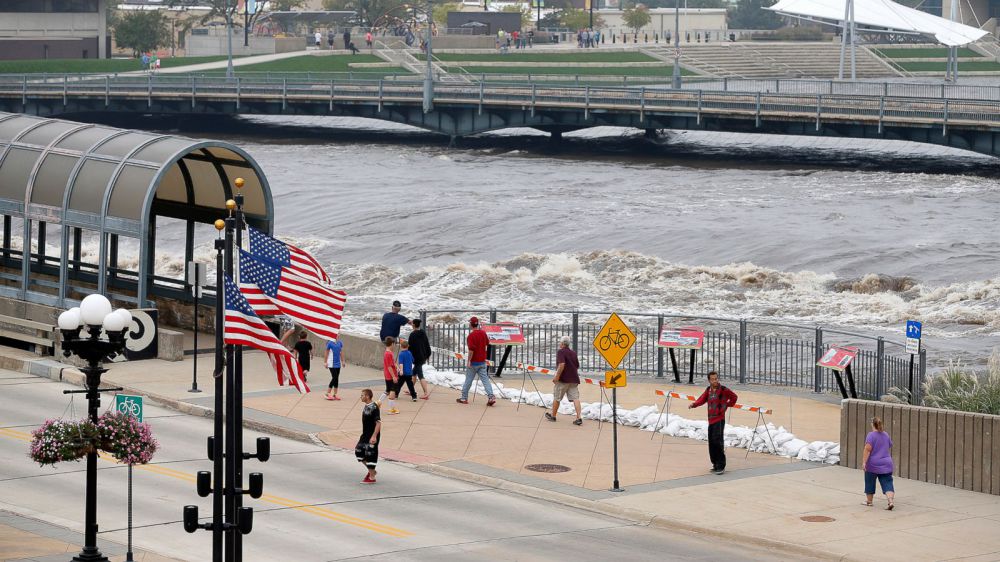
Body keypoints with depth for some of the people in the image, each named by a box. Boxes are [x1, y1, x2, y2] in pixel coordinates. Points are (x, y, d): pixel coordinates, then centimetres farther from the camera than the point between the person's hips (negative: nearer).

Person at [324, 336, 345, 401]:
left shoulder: (340, 343, 5)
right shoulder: (330, 343, -10)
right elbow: (327, 353, -4)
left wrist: (343, 361, 12)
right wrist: (326, 362, -4)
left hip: (338, 364, 6)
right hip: (332, 364, -6)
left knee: (337, 379, 7)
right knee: (334, 378, -10)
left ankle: (335, 394, 15)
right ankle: (328, 394, -1)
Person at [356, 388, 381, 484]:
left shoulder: (374, 408, -20)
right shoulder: (366, 406, 8)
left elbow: (378, 423, -23)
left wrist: (374, 436, -27)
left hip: (372, 436, -10)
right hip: (365, 435, 10)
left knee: (370, 455, -3)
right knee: (358, 451, 13)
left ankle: (372, 478, 7)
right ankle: (371, 471, 26)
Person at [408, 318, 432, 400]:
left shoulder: (413, 335, -15)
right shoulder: (423, 333, 8)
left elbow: (410, 347, -14)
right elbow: (427, 345, 14)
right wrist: (428, 355, 22)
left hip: (417, 357, -8)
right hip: (423, 356, 8)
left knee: (420, 376, -10)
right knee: (414, 373, 22)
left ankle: (426, 393, -19)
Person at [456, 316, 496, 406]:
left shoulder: (471, 335, -17)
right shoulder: (483, 333, 4)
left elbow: (471, 349, -23)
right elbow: (487, 343, 23)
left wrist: (469, 361, -18)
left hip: (474, 362, -6)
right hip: (482, 361, 6)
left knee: (468, 380, 8)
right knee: (485, 379, 1)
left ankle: (464, 398, 18)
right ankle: (491, 397, -13)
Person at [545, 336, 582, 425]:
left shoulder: (561, 352, -9)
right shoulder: (573, 353, 14)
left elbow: (562, 364, -23)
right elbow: (577, 366, 22)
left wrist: (557, 376, -22)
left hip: (563, 379, -6)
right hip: (574, 379, 6)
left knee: (556, 397, 11)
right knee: (575, 398, -3)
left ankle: (553, 416, 24)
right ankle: (579, 417, -16)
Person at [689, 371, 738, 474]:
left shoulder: (723, 390, -4)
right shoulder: (708, 390, 12)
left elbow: (734, 397, 11)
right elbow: (702, 399, -1)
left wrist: (727, 405, 4)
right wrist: (694, 404, -18)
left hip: (719, 420, -6)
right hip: (711, 420, 6)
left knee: (718, 442, -13)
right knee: (711, 443, 10)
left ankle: (721, 467, -11)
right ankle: (716, 465, 21)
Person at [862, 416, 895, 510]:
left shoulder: (871, 435, -11)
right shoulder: (886, 435, 8)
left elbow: (867, 450, -18)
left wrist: (864, 462, -19)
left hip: (873, 465, -4)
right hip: (886, 464, 4)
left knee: (870, 483, 14)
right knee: (887, 484, -1)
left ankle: (869, 501, 25)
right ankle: (891, 501, -19)